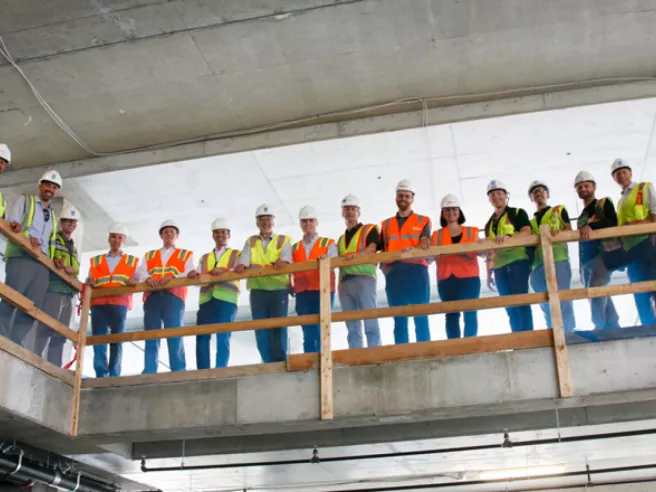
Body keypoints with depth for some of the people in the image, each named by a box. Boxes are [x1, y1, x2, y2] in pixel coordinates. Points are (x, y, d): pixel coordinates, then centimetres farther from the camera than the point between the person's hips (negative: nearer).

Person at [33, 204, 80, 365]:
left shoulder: (74, 249, 28)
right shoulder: (52, 238, 7)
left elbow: (76, 269, 20)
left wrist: (71, 269, -3)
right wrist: (54, 260, -22)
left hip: (68, 293, 7)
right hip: (53, 288, -7)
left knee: (60, 333, 2)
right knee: (46, 327, -17)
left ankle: (55, 368, 1)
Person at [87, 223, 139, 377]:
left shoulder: (133, 261, 18)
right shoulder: (95, 261, 23)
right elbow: (89, 282, 17)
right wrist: (90, 283, -6)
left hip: (119, 304, -1)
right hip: (98, 303, 1)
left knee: (116, 340, -3)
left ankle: (114, 376, -4)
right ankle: (101, 376, -11)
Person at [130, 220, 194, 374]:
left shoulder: (186, 255, 19)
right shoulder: (149, 256, 27)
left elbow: (190, 275, 2)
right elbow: (139, 273, 11)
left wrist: (172, 277, -16)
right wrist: (147, 278, -12)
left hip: (174, 297, -2)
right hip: (152, 297, 3)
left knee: (175, 338, -8)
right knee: (151, 338, -3)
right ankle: (148, 375, -6)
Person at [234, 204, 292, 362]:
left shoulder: (283, 240, 12)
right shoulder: (251, 241, 18)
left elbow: (286, 255, -8)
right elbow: (245, 257, 2)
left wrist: (282, 261, -32)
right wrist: (241, 265, -22)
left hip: (279, 289, -2)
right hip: (257, 290, 2)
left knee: (278, 327, -8)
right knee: (261, 329, 1)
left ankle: (280, 362, -4)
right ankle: (269, 363, 7)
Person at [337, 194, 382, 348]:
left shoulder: (370, 229, 11)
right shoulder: (341, 239, 29)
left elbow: (372, 248, -7)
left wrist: (358, 254, -25)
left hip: (363, 277, -6)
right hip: (344, 282, 6)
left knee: (370, 321, -12)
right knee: (352, 327, 2)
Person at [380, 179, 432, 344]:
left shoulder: (423, 221, 12)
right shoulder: (386, 224, 20)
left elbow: (425, 246, -4)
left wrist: (412, 250, -24)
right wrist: (384, 266, -5)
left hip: (416, 271, -2)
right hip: (394, 274, 3)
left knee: (421, 319, -3)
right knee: (399, 320, 3)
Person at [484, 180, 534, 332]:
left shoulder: (518, 213, 6)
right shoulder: (489, 224, 22)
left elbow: (526, 232, -10)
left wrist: (508, 236, -27)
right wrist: (489, 272, 16)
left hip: (517, 261, -5)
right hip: (499, 267, 6)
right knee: (510, 306, 3)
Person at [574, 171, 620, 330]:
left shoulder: (604, 203, 6)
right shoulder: (581, 217, 25)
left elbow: (612, 222, -13)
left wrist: (590, 227, -27)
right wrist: (581, 266, 14)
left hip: (604, 253, -8)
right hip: (587, 259, 8)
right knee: (601, 297, 3)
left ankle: (601, 329, -25)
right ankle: (613, 327, 4)